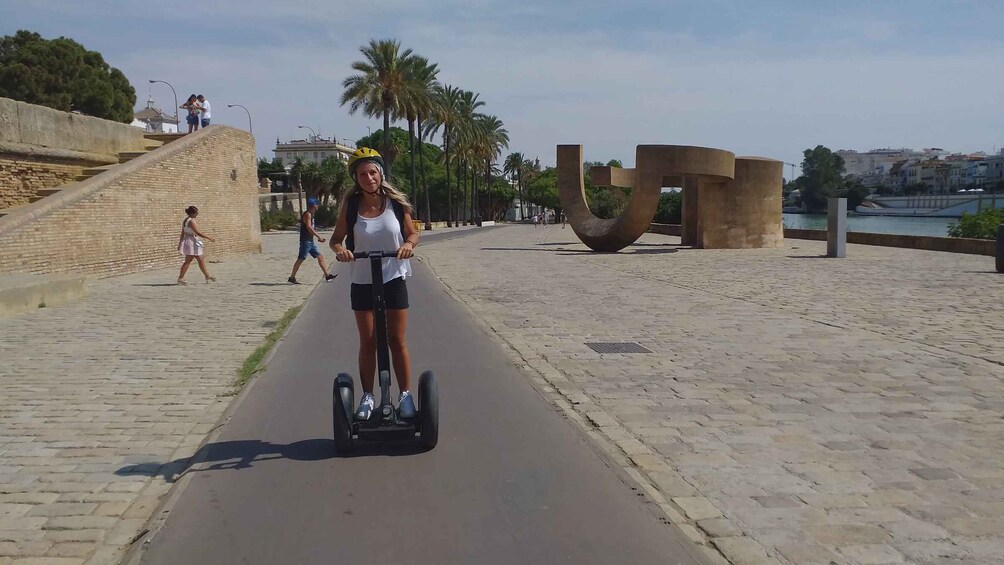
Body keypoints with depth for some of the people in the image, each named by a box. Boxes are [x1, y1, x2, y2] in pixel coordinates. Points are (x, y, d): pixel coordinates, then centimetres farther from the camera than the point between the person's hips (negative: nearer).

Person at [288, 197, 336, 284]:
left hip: (310, 241, 10)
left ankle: (327, 275, 7)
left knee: (320, 257, 6)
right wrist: (318, 236, -22)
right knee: (301, 259, -5)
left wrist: (318, 236, 19)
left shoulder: (311, 214, 17)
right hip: (306, 241, -10)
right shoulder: (307, 214, -12)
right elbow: (309, 227, -22)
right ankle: (292, 277, 1)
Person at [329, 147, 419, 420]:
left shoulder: (396, 202, -5)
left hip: (394, 280, -1)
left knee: (397, 341, 5)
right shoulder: (351, 205, -5)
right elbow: (336, 238, 3)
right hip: (362, 282, 1)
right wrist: (339, 249, -20)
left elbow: (413, 234, 3)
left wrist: (408, 245, -19)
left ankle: (405, 395, 17)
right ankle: (368, 396, 19)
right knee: (368, 343, 8)